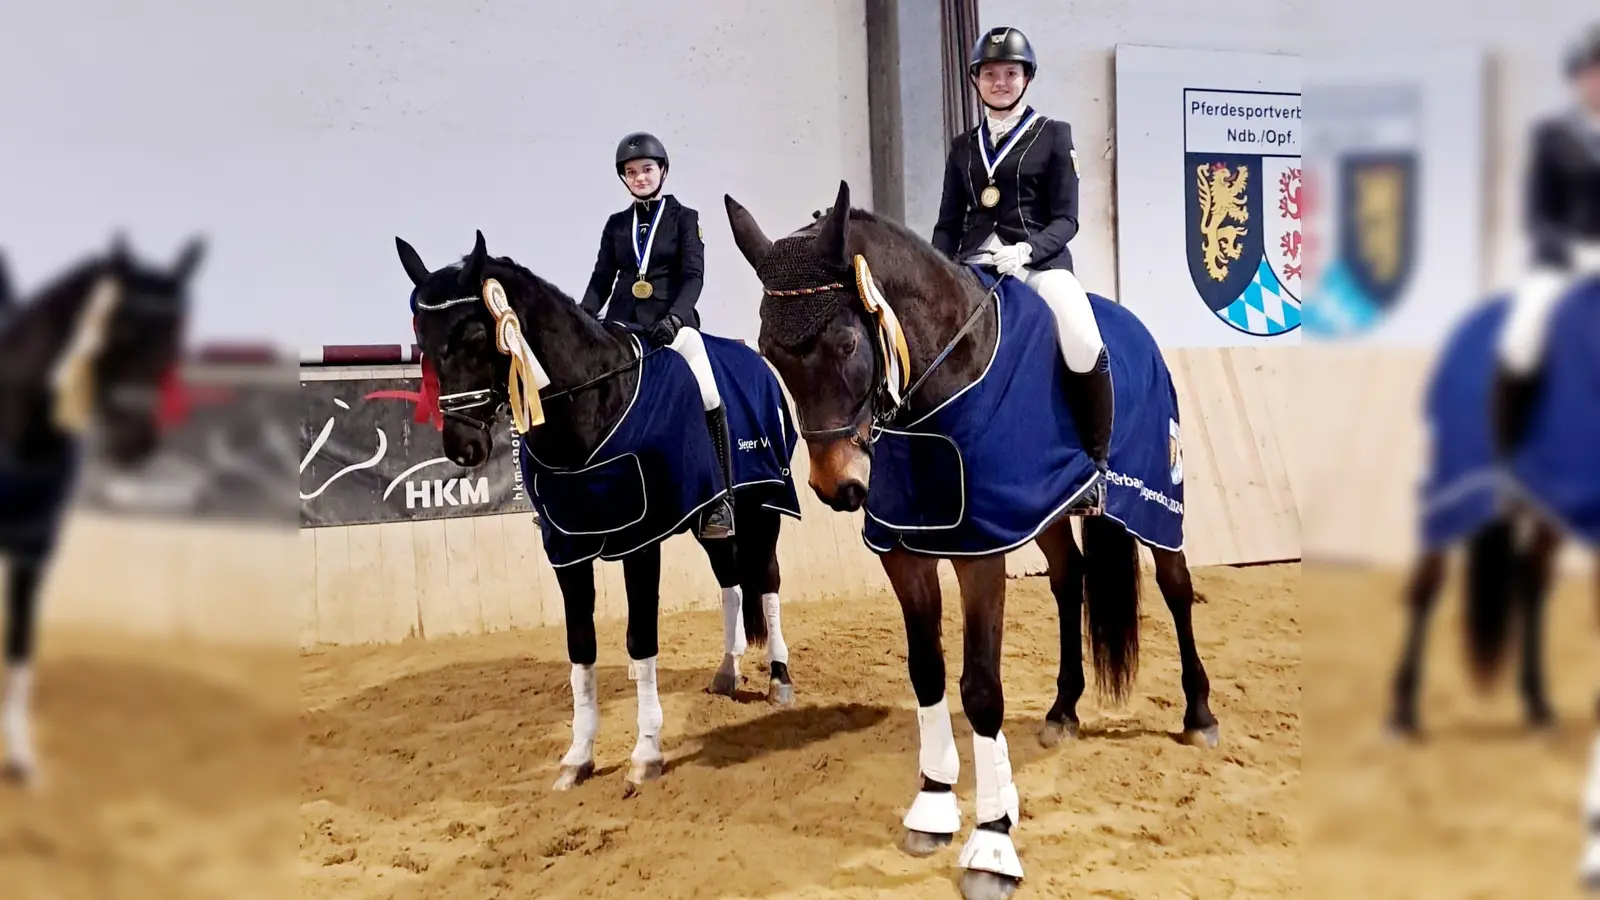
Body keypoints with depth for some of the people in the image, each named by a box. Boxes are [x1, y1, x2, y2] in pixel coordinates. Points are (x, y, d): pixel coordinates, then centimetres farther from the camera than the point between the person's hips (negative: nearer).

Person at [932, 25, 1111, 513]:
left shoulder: (1054, 135, 7)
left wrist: (1027, 250, -19)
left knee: (1086, 348, -30)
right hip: (973, 263, 4)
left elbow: (1065, 219, 0)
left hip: (1041, 260, -4)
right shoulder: (963, 147, 17)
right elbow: (948, 223, 16)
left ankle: (1096, 464, -12)